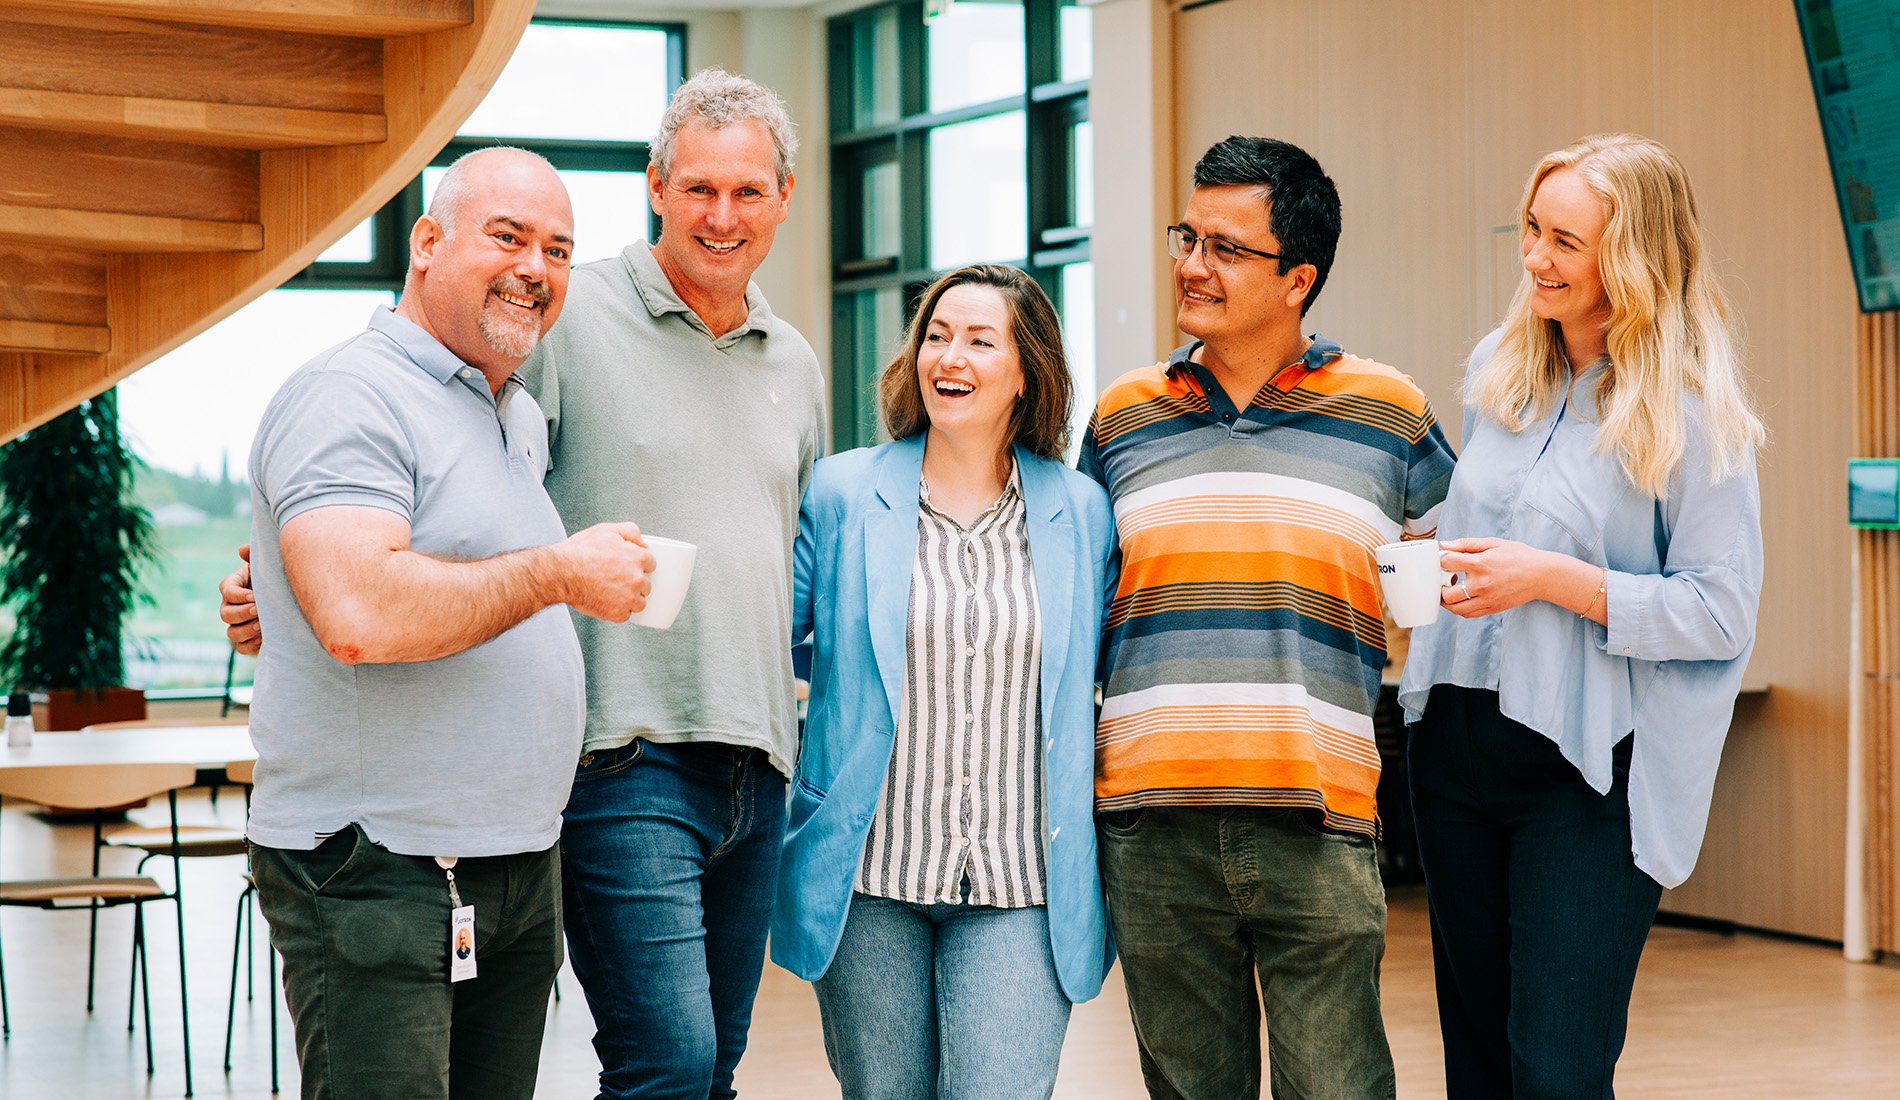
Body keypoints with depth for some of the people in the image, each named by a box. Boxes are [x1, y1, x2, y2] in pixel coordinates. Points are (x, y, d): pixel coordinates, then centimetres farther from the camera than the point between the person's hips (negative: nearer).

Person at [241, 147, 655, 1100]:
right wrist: (559, 574, -19)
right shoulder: (349, 397, -13)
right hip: (375, 874, -9)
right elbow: (359, 616, -28)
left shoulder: (524, 417, 17)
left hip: (517, 869, 9)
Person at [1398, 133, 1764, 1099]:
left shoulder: (1693, 411, -10)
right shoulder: (1497, 368, 10)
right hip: (1456, 745, 6)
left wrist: (1553, 581, -18)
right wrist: (1439, 566, 9)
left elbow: (1721, 612, -13)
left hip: (1588, 767, -6)